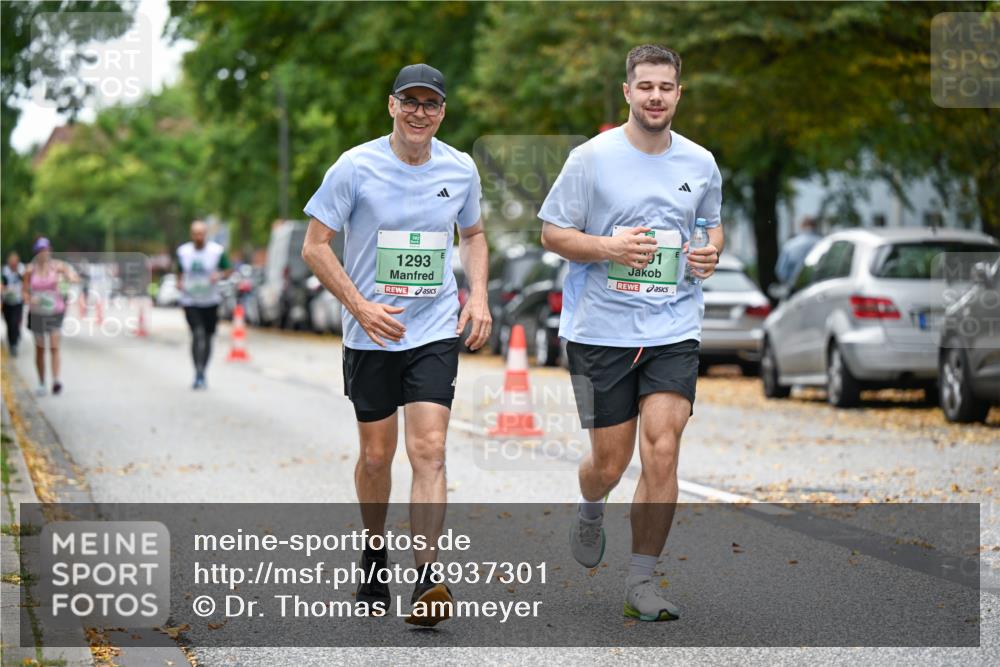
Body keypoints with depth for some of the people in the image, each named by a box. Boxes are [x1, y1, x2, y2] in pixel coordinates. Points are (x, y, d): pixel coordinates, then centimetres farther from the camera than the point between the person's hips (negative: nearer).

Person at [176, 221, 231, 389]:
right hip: (190, 301, -1)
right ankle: (198, 374, -21)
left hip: (210, 301, 1)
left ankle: (202, 374, 26)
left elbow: (227, 270, 4)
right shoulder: (183, 252, 2)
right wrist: (179, 282, -2)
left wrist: (219, 275, -17)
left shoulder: (217, 251, -4)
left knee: (207, 338, 9)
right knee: (197, 334, -19)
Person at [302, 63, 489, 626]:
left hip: (436, 331, 1)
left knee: (429, 450, -13)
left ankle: (428, 583, -18)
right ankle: (375, 552, 35)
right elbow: (315, 246, -4)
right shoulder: (356, 167, -7)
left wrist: (478, 295, 4)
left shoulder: (461, 169, 3)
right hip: (371, 335, -1)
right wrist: (360, 305, -15)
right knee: (376, 454, 9)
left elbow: (473, 234, 20)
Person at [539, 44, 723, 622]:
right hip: (601, 329, -2)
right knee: (610, 462, 5)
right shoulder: (592, 157, -4)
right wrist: (608, 248, -18)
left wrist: (710, 253, 0)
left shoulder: (700, 163, 7)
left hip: (674, 329, 2)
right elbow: (552, 232, -1)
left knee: (662, 450, -12)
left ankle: (642, 580, 0)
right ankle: (591, 510, 43)